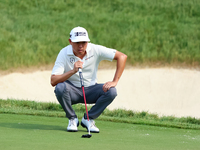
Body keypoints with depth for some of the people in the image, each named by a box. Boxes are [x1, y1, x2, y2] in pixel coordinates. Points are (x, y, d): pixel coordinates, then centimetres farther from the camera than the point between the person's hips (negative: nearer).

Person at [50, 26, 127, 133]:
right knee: (60, 87, -35)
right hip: (72, 91, -2)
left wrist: (114, 82, -18)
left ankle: (88, 119, -5)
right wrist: (73, 71, -36)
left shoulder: (95, 50, -14)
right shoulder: (64, 54, -16)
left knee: (111, 91, -26)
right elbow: (53, 81, -23)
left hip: (91, 90, 2)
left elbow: (122, 56, -13)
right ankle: (72, 119, -9)